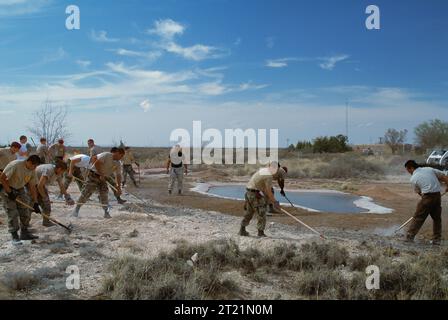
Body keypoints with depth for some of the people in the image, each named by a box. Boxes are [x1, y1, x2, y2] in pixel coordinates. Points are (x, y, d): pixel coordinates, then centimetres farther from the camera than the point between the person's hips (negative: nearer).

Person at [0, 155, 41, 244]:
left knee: (25, 211, 4)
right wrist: (9, 192, -24)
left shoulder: (32, 171, -7)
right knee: (12, 213, -9)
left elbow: (32, 187, -1)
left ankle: (24, 233, 19)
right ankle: (14, 236, 0)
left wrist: (35, 203, -3)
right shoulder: (15, 165, -27)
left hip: (20, 189, 7)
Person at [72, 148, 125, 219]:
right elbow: (97, 163, -22)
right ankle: (76, 210, 1)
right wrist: (101, 174, -21)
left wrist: (119, 187, -6)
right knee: (86, 193, -8)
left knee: (104, 195, -1)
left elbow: (118, 176, 3)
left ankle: (107, 213, 5)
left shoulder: (118, 164, 4)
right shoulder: (106, 155, -15)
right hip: (94, 175, -6)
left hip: (103, 179, 6)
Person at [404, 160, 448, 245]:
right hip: (437, 195, 5)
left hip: (427, 197, -4)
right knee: (437, 218, 16)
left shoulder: (413, 178, 2)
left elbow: (419, 192, 8)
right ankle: (437, 240, 20)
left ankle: (410, 237, 5)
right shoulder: (429, 169, 11)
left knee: (418, 217, 3)